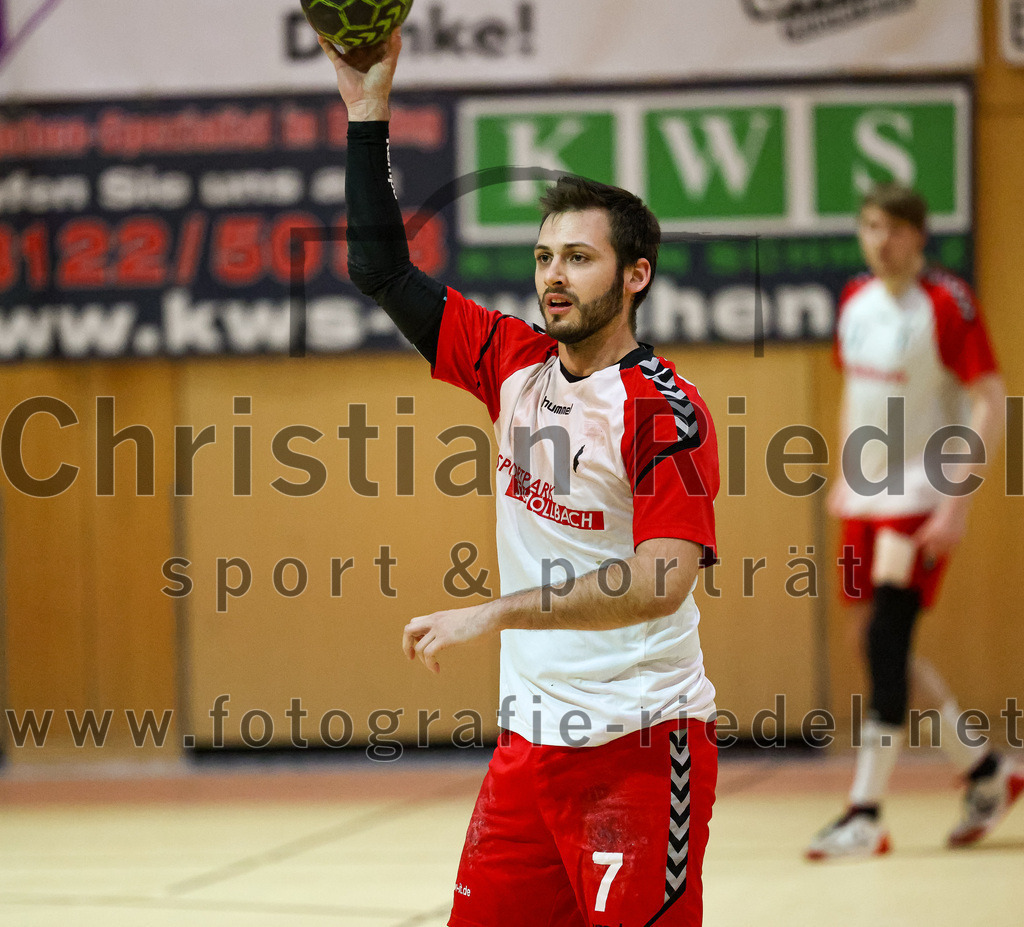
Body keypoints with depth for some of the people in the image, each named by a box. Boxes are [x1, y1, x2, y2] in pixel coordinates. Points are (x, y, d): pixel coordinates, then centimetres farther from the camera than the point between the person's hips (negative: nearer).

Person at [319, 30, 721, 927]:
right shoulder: (517, 365, 7)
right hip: (530, 741, 7)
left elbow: (660, 582, -23)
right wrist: (369, 108, 8)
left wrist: (497, 612, -28)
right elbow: (385, 272, 13)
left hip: (643, 744, -7)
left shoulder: (663, 410, -12)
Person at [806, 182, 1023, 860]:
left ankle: (867, 815, -11)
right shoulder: (856, 301, 8)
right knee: (875, 644, 9)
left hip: (924, 495, -8)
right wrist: (846, 476, 16)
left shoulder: (948, 305, -14)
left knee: (886, 641, -14)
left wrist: (959, 501, -22)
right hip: (868, 496, 8)